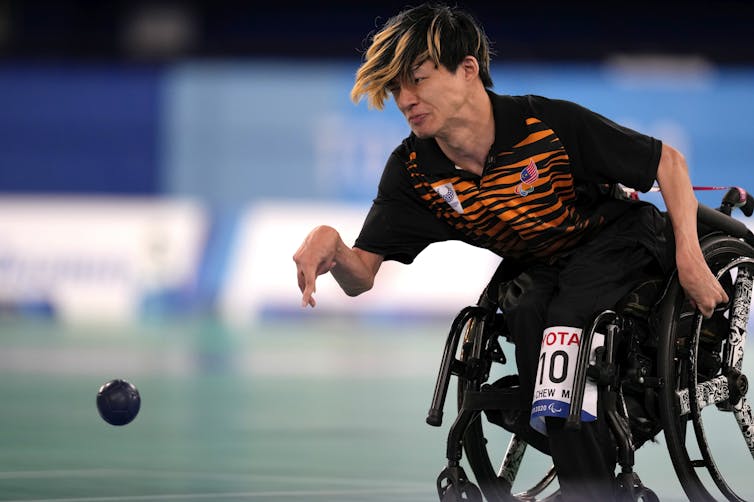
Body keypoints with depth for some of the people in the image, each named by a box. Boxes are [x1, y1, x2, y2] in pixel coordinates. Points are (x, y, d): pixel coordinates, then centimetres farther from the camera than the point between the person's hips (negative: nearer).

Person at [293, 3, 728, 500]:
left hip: (616, 238, -4)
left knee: (561, 323, -30)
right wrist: (331, 245, -40)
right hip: (541, 270, 4)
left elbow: (668, 160, -16)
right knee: (527, 322, -27)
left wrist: (690, 259, -24)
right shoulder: (412, 171, -13)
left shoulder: (551, 123, -26)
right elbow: (363, 276, -16)